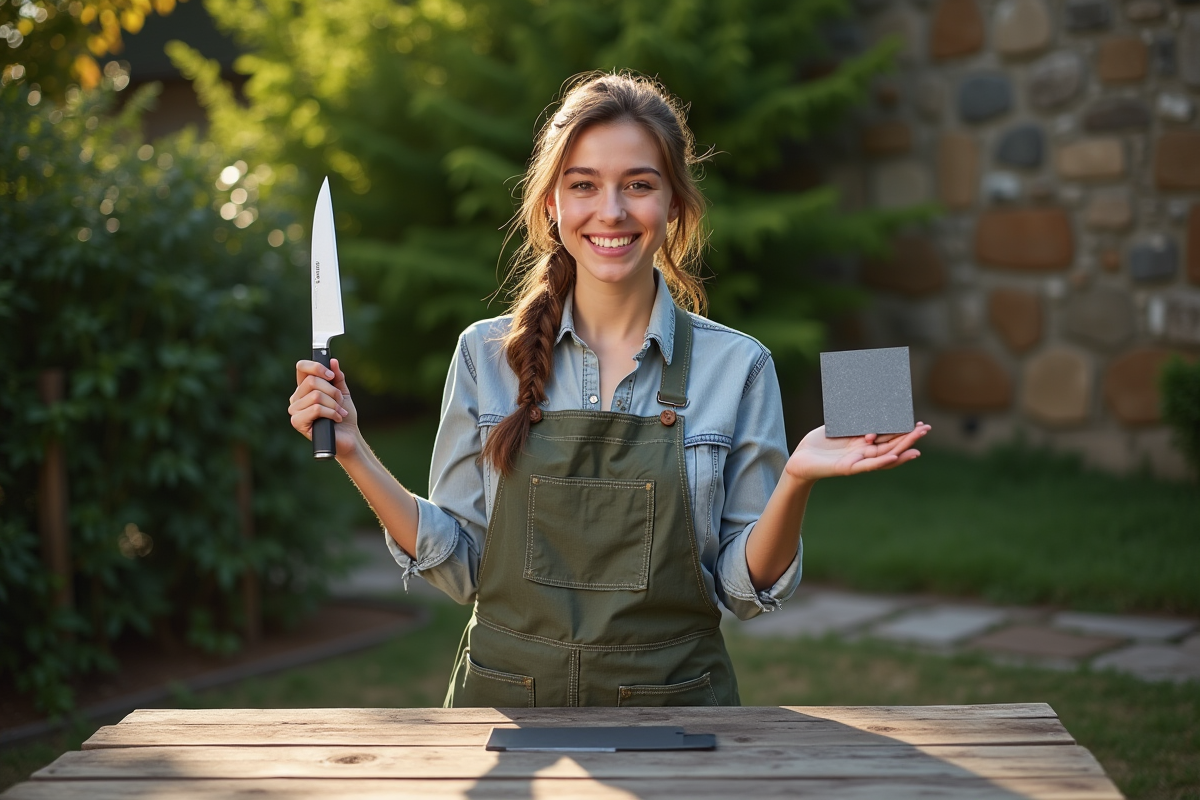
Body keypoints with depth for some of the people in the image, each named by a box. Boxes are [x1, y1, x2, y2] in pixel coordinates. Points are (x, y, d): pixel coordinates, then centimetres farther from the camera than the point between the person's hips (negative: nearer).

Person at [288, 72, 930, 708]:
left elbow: (744, 587, 0)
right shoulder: (487, 355, 1)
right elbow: (459, 565, 2)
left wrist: (795, 482, -17)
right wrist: (354, 454, -7)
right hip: (506, 699, 1)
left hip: (673, 703, 0)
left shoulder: (736, 367, -2)